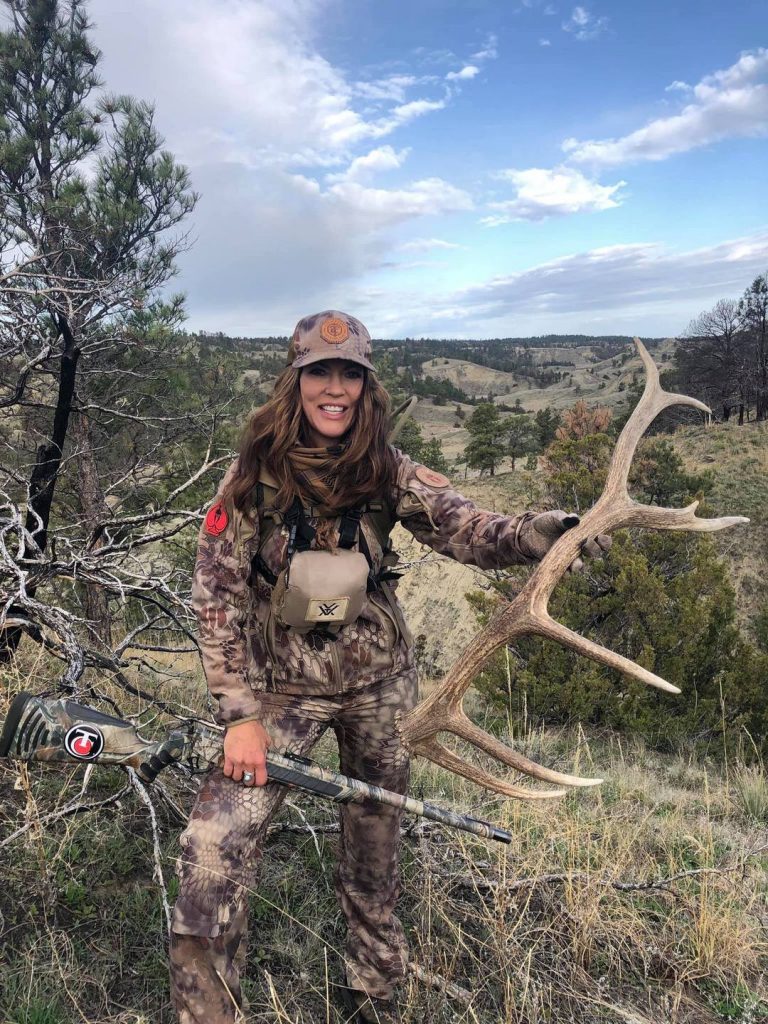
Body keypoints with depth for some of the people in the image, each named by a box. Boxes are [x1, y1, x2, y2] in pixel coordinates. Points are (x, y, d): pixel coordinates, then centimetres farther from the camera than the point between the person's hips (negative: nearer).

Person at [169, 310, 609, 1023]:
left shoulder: (387, 472, -7)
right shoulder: (253, 476, -12)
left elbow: (472, 533, -16)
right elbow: (217, 596, -11)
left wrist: (555, 532, -36)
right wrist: (239, 715, -16)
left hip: (379, 680, 2)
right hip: (284, 685, -1)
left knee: (375, 845, 16)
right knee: (212, 850, -14)